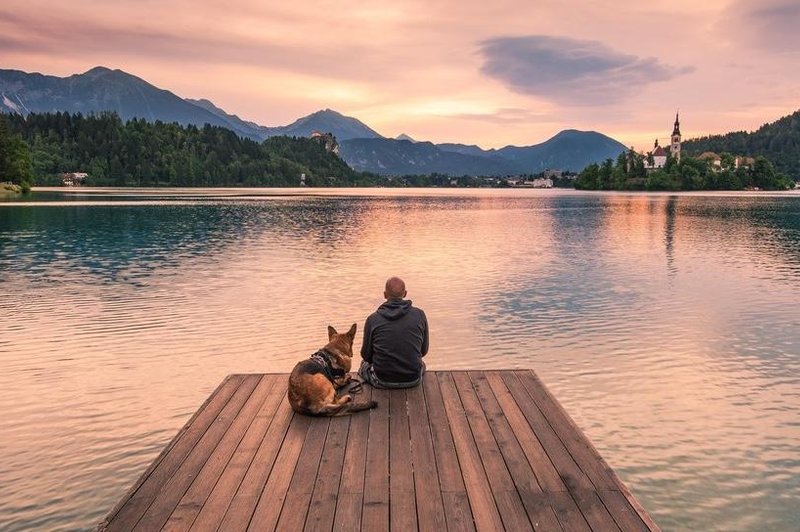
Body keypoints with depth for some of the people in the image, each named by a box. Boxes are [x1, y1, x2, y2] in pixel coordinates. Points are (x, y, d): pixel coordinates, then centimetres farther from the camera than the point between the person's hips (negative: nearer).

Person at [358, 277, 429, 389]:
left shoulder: (373, 319, -9)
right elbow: (423, 351, 5)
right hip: (413, 380, 1)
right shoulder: (419, 315, -5)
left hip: (382, 381, -1)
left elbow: (366, 355, 2)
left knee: (364, 364, 32)